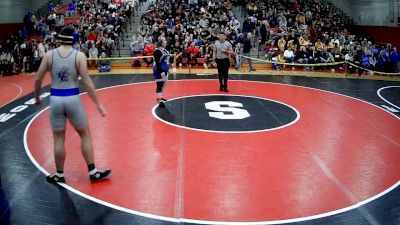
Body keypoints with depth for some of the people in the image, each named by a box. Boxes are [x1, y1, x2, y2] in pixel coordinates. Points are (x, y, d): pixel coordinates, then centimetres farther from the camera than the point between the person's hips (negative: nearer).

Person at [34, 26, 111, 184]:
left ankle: (59, 175, 22)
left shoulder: (49, 55, -1)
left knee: (59, 139, 12)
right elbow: (87, 82, -10)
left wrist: (37, 97, 20)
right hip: (72, 98, -2)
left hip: (55, 99, 2)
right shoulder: (79, 56, -6)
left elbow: (38, 79, 3)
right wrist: (98, 104, -5)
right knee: (85, 135, 13)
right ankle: (93, 172, 16)